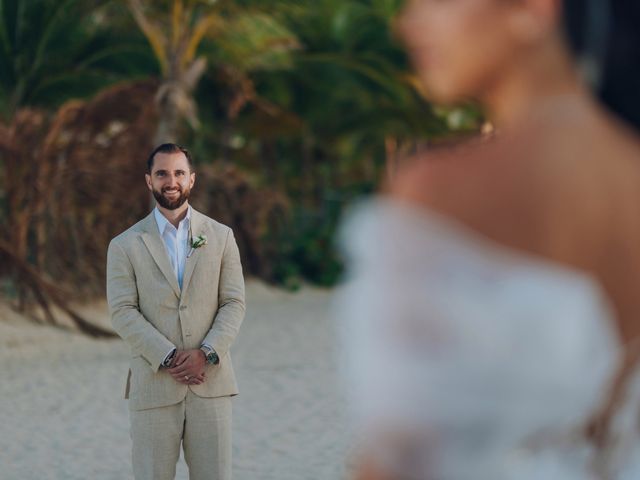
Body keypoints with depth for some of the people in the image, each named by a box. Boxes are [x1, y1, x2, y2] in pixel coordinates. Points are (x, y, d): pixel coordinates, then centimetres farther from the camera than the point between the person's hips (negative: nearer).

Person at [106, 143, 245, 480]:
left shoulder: (220, 237, 10)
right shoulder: (125, 246, 6)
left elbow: (234, 303, 4)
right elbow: (123, 312, -3)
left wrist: (206, 354, -12)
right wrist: (168, 359, -15)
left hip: (211, 384, 1)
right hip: (154, 386, -1)